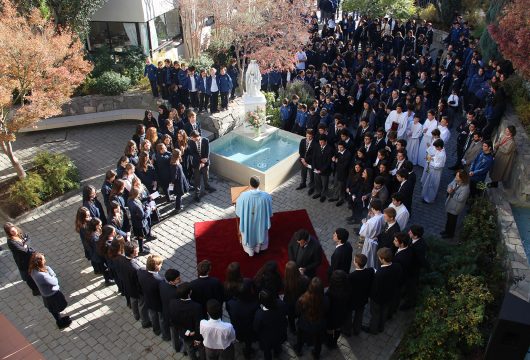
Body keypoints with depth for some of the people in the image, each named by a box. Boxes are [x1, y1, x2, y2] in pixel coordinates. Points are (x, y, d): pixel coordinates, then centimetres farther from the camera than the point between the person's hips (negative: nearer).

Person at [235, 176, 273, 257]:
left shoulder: (243, 195, -28)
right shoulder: (266, 196, -26)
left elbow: (239, 211, -11)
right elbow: (269, 212, -9)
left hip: (248, 222, 0)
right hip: (260, 222, 0)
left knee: (249, 234, 28)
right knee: (260, 233, 29)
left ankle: (250, 250, 49)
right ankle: (259, 248, 53)